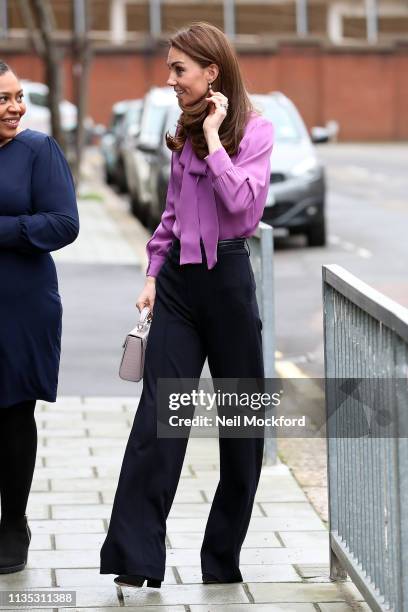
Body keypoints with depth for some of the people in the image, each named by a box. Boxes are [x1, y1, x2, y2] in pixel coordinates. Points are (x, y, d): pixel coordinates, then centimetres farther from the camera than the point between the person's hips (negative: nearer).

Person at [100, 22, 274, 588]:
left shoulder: (254, 130, -7)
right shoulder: (185, 133, 11)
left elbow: (243, 204, -21)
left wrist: (213, 137, -17)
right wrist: (153, 274, 12)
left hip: (227, 278, -4)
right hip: (178, 280, 4)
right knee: (157, 416, -6)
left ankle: (223, 557, 19)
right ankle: (135, 558, -8)